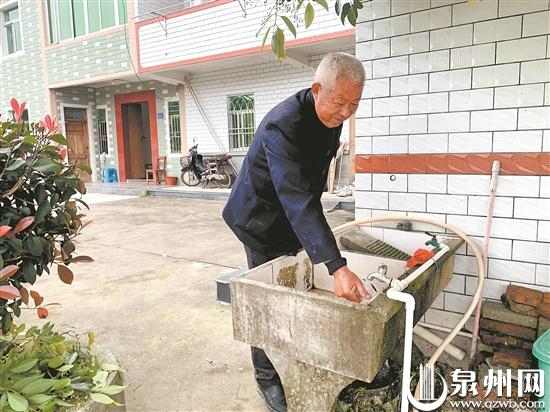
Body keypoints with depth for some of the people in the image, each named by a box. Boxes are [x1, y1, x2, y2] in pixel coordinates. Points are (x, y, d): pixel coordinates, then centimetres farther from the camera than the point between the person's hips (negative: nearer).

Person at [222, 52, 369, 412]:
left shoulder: (332, 114, -7)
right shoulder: (283, 126, -34)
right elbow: (298, 201, -44)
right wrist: (337, 267, -50)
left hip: (293, 217, 8)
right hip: (263, 219, -8)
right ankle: (268, 380, 23)